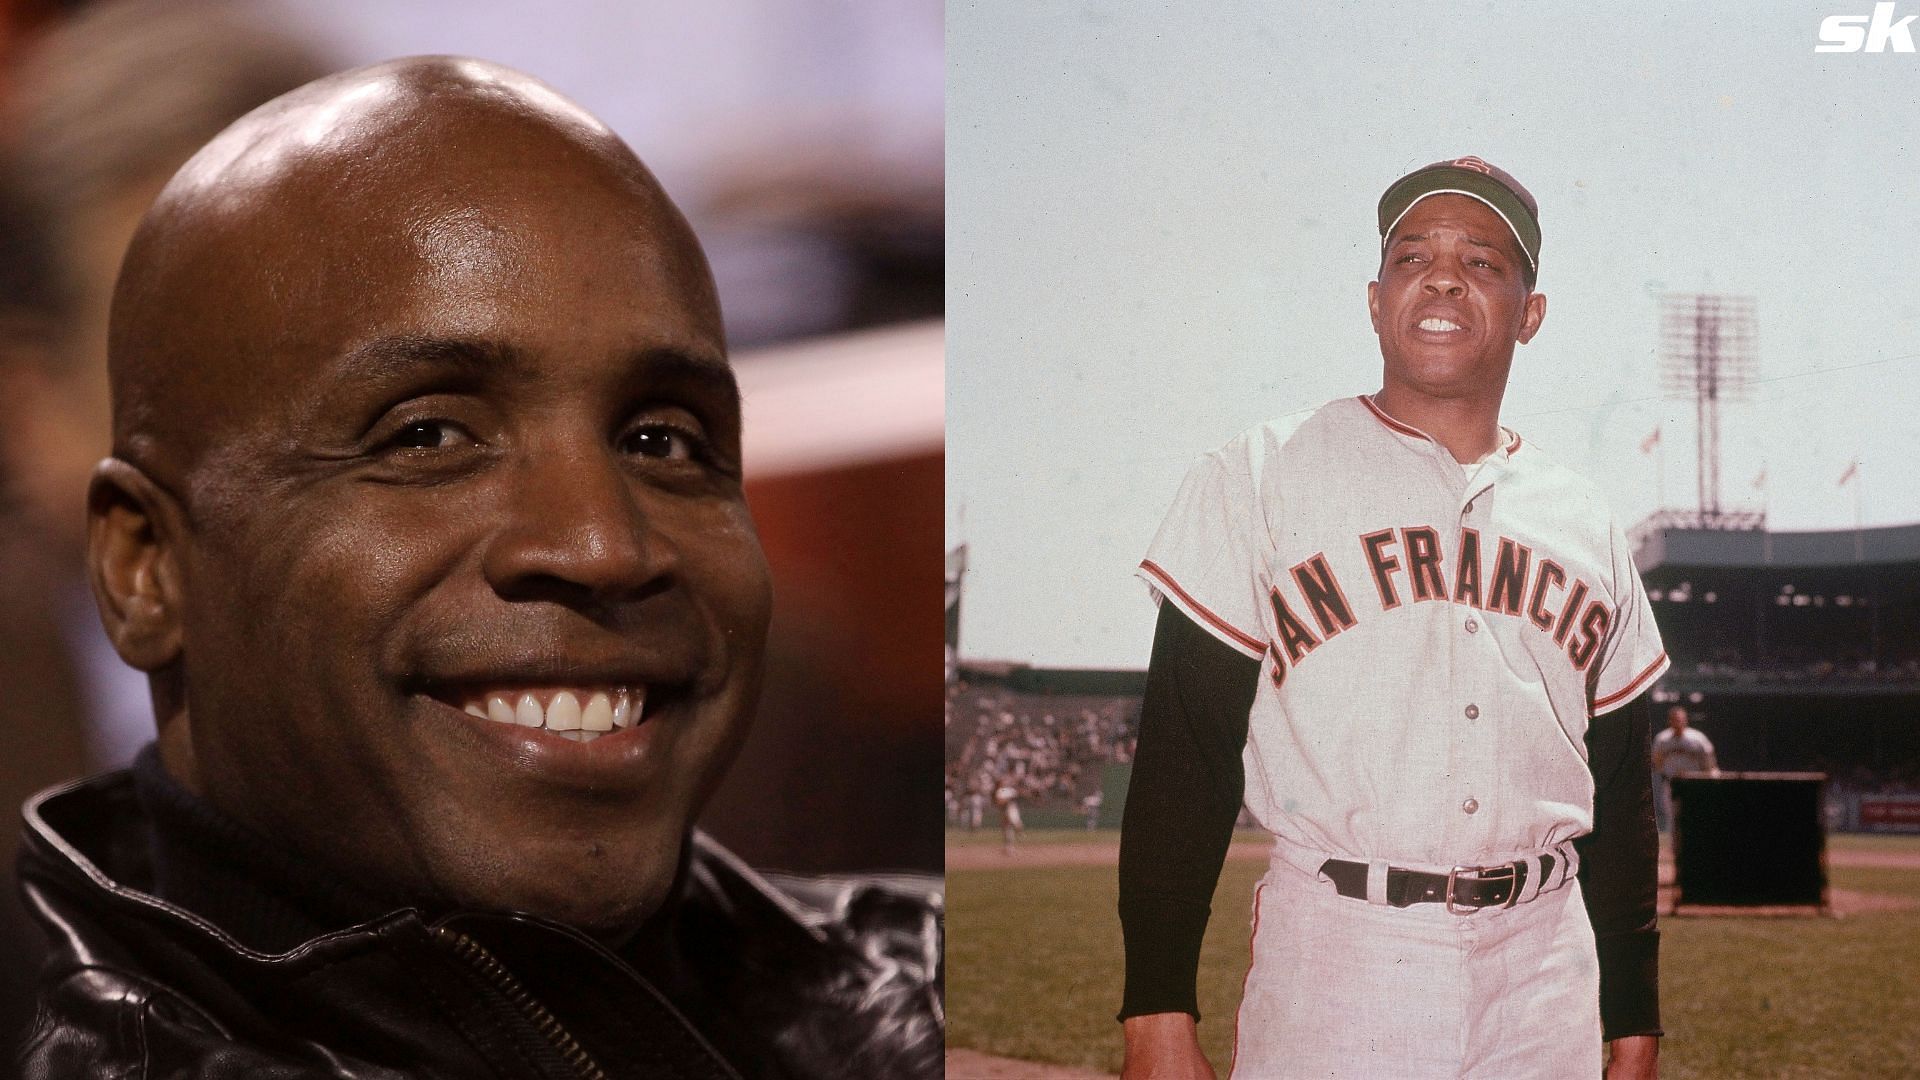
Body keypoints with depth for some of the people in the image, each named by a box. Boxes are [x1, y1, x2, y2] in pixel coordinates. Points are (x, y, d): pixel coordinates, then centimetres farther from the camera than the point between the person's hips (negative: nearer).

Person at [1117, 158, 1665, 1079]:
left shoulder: (1585, 523, 14)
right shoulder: (1259, 478, 1)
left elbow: (1620, 795, 16)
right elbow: (1183, 759, -4)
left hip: (1547, 971, 4)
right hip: (1333, 958, -4)